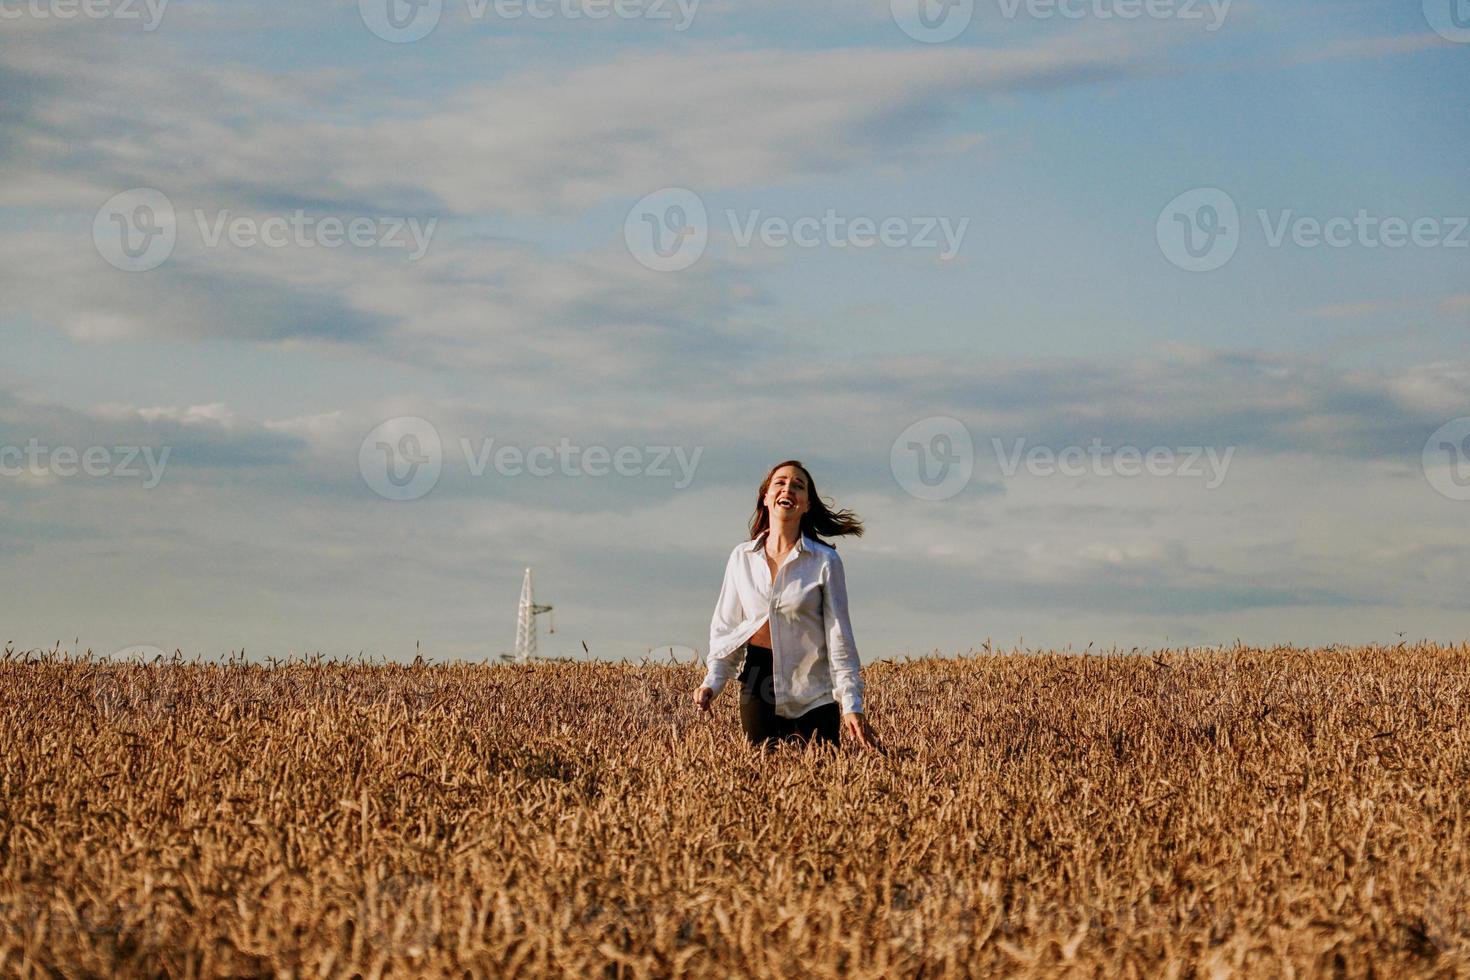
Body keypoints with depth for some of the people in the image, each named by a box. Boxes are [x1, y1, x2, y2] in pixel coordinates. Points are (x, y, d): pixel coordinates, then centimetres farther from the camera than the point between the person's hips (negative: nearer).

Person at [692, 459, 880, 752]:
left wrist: (851, 705, -11)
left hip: (813, 693, -2)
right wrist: (712, 683, -8)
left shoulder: (825, 561, -7)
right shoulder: (742, 557, 2)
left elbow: (839, 637, -7)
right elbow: (725, 627, 6)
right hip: (758, 682, 2)